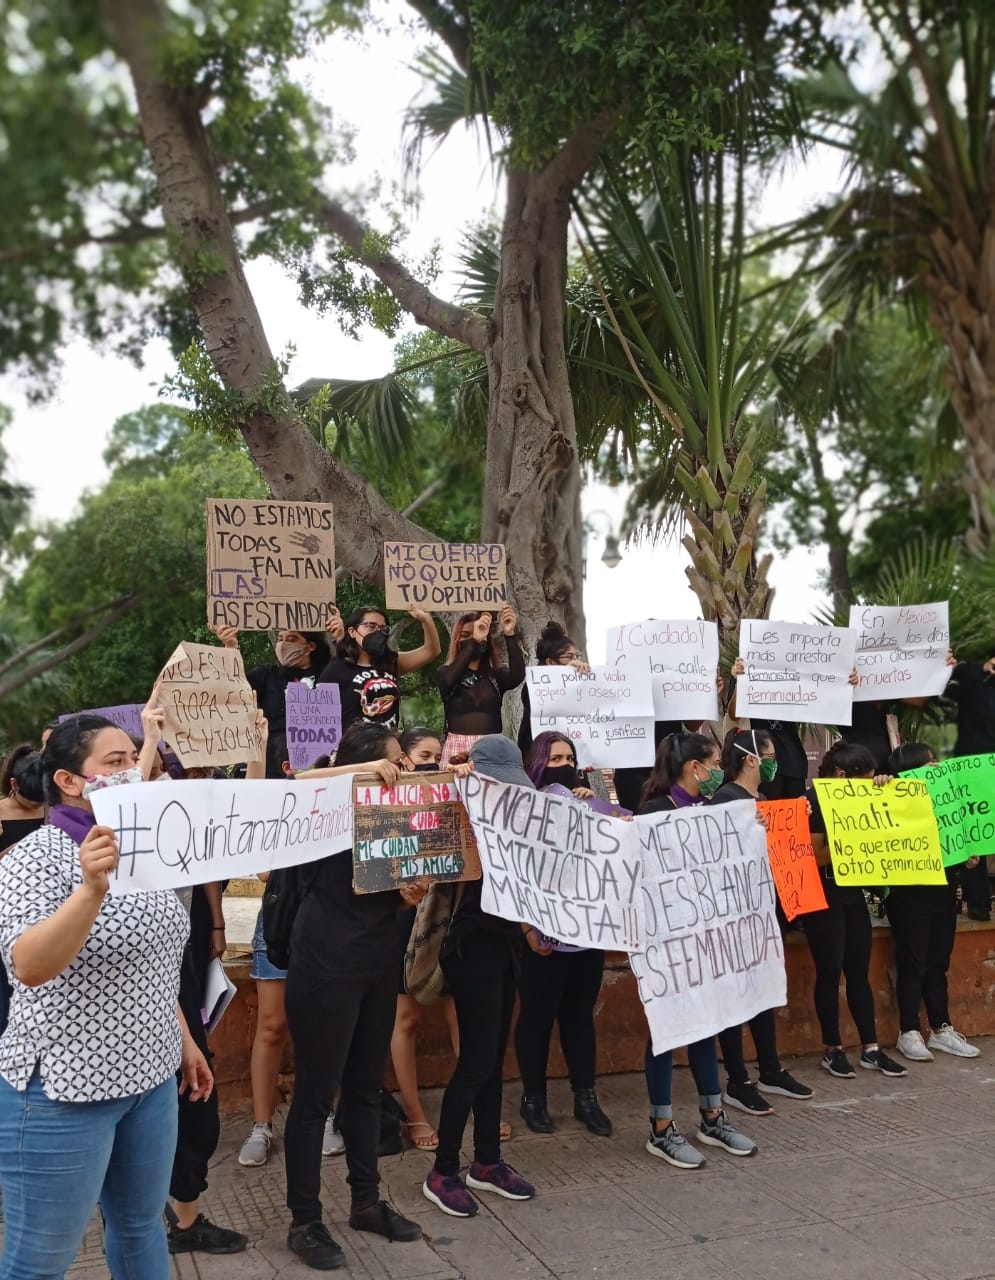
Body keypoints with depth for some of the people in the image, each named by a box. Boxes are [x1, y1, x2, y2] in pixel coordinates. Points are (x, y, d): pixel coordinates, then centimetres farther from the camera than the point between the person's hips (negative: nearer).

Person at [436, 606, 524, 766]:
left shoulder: (496, 674, 10)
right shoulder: (445, 673, 8)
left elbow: (518, 675, -10)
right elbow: (449, 681, -16)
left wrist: (510, 634, -21)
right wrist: (473, 641, -24)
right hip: (458, 748, -1)